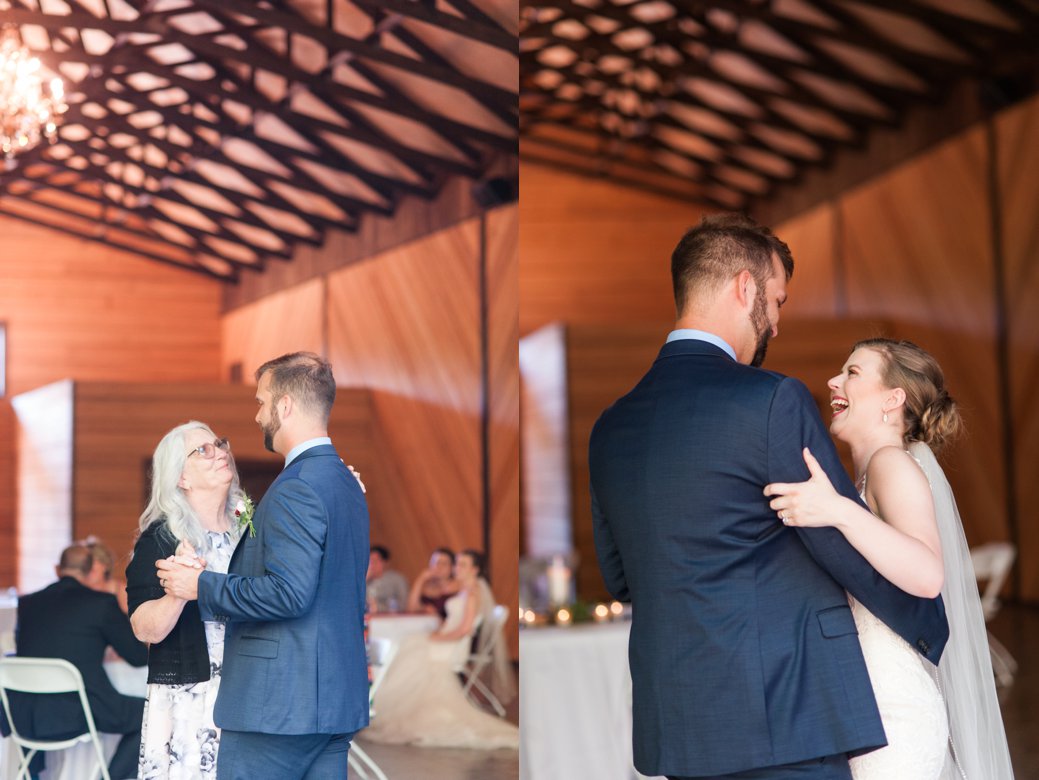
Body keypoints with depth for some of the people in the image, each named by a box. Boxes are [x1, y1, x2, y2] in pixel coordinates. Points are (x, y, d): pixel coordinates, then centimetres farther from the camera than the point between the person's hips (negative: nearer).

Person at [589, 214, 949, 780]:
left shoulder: (610, 427, 8)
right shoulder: (772, 400, -13)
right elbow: (853, 552, -7)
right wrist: (934, 633, 9)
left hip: (671, 729, 7)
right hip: (782, 727, -7)